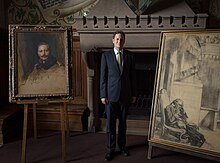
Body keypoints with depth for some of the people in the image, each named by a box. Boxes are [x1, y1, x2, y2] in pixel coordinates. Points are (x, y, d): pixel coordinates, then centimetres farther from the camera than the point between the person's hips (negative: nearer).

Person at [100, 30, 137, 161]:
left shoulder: (130, 56, 4)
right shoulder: (106, 55, -1)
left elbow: (132, 76, 7)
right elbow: (103, 76, -2)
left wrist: (134, 94, 5)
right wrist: (103, 95, -6)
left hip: (125, 94, 2)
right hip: (111, 94, -2)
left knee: (123, 122, 12)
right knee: (110, 123, 2)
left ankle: (122, 145, 27)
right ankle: (111, 149, 14)